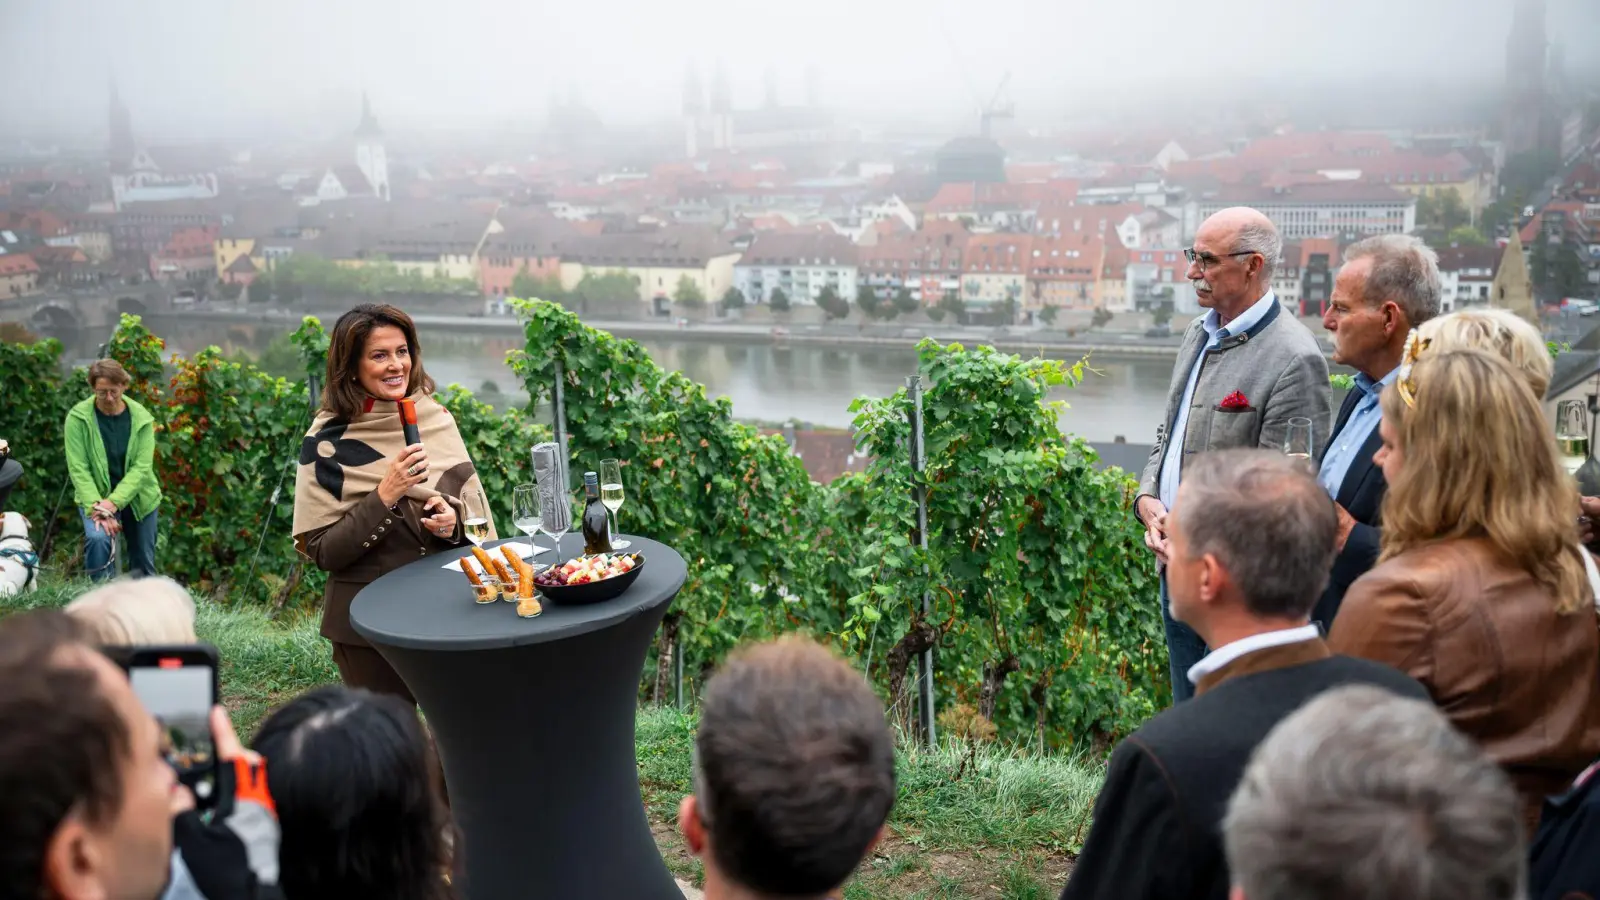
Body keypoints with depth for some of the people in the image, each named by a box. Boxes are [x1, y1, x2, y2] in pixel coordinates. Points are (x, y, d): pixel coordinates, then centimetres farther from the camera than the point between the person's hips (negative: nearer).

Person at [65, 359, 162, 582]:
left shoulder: (141, 418, -10)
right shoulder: (78, 418, -14)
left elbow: (142, 467, -15)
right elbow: (78, 469, -16)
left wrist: (113, 502, -27)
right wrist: (97, 507, -27)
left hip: (137, 498, 2)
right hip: (96, 496, -2)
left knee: (144, 564, 8)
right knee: (98, 538, -30)